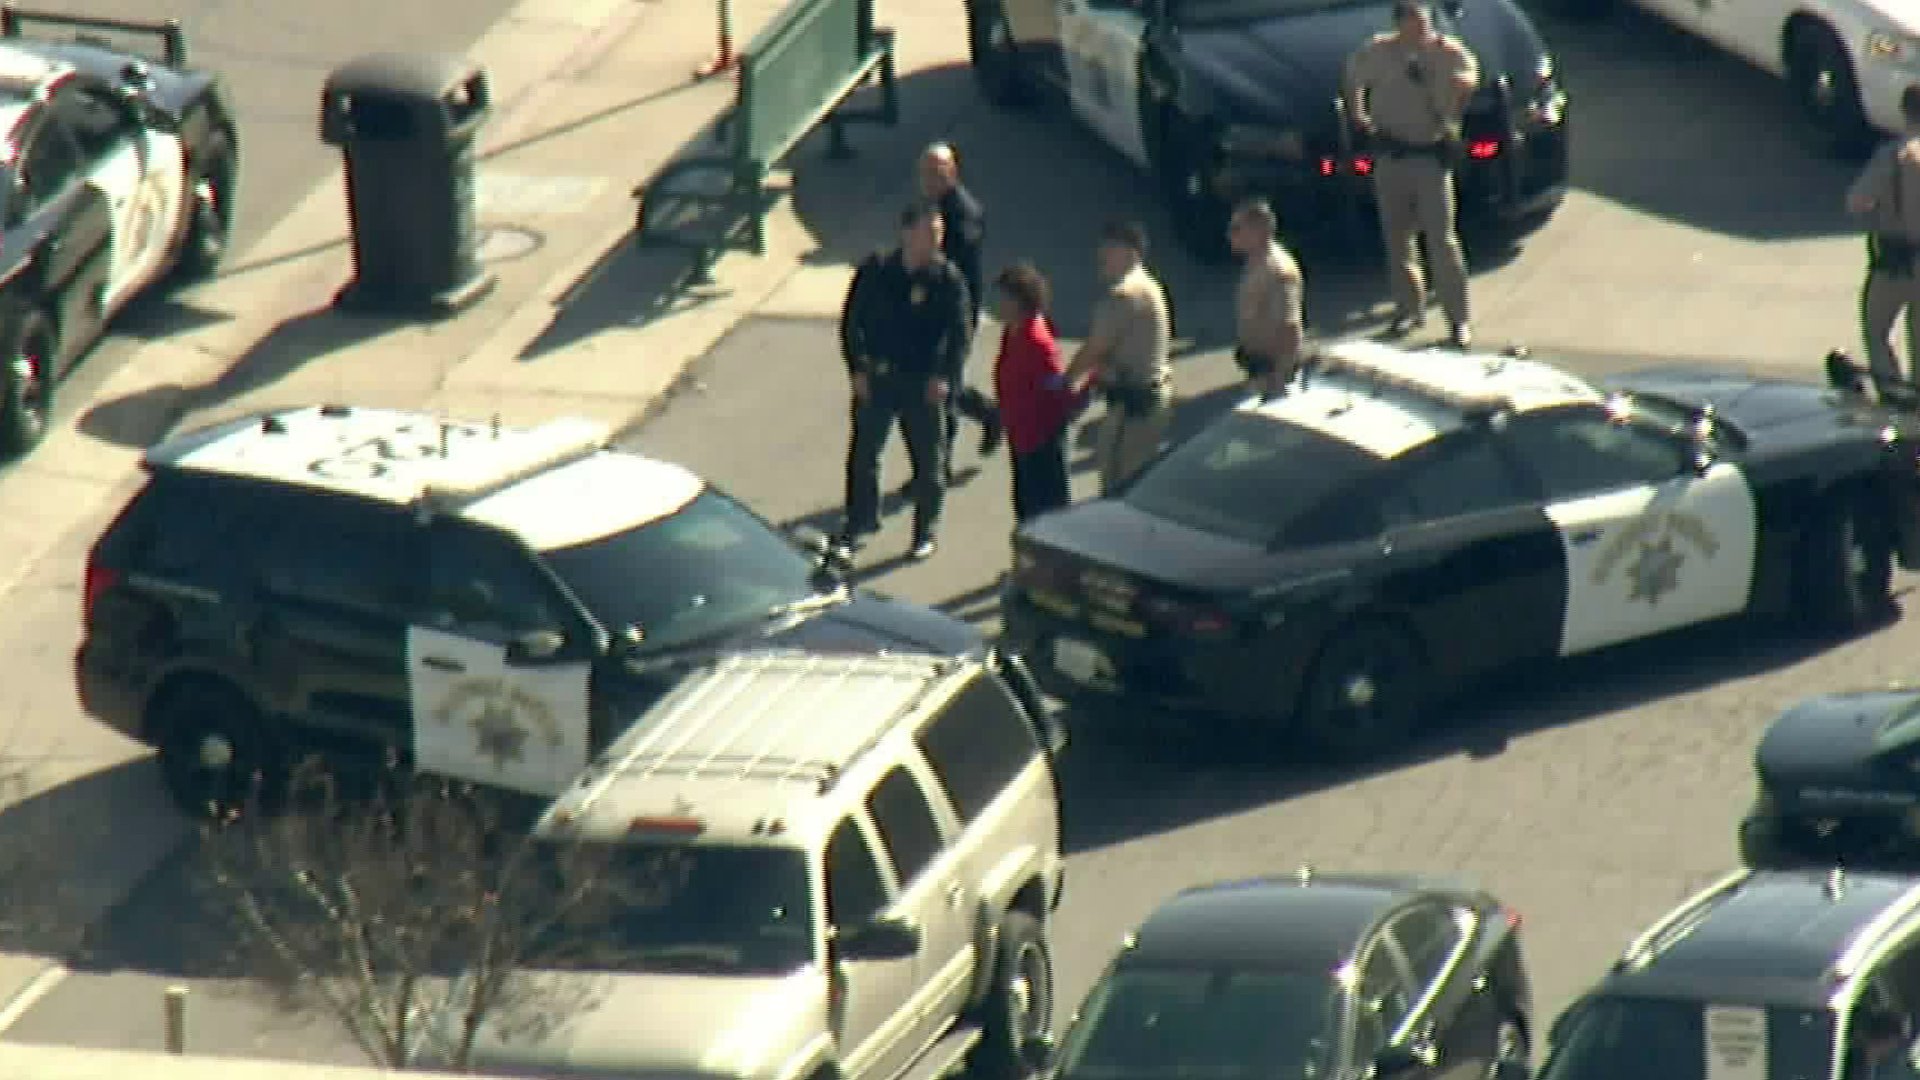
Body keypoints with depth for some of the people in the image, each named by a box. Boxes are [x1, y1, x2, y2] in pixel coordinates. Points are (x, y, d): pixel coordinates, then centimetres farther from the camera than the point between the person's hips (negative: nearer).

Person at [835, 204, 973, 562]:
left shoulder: (948, 278, -8)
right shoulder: (875, 272, -5)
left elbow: (960, 333, -4)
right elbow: (851, 322, 2)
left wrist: (945, 377, -14)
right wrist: (856, 369, -6)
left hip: (923, 382, -1)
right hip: (875, 378, 1)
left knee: (928, 460, 7)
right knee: (863, 454, 7)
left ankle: (926, 531, 23)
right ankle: (857, 526, 22)